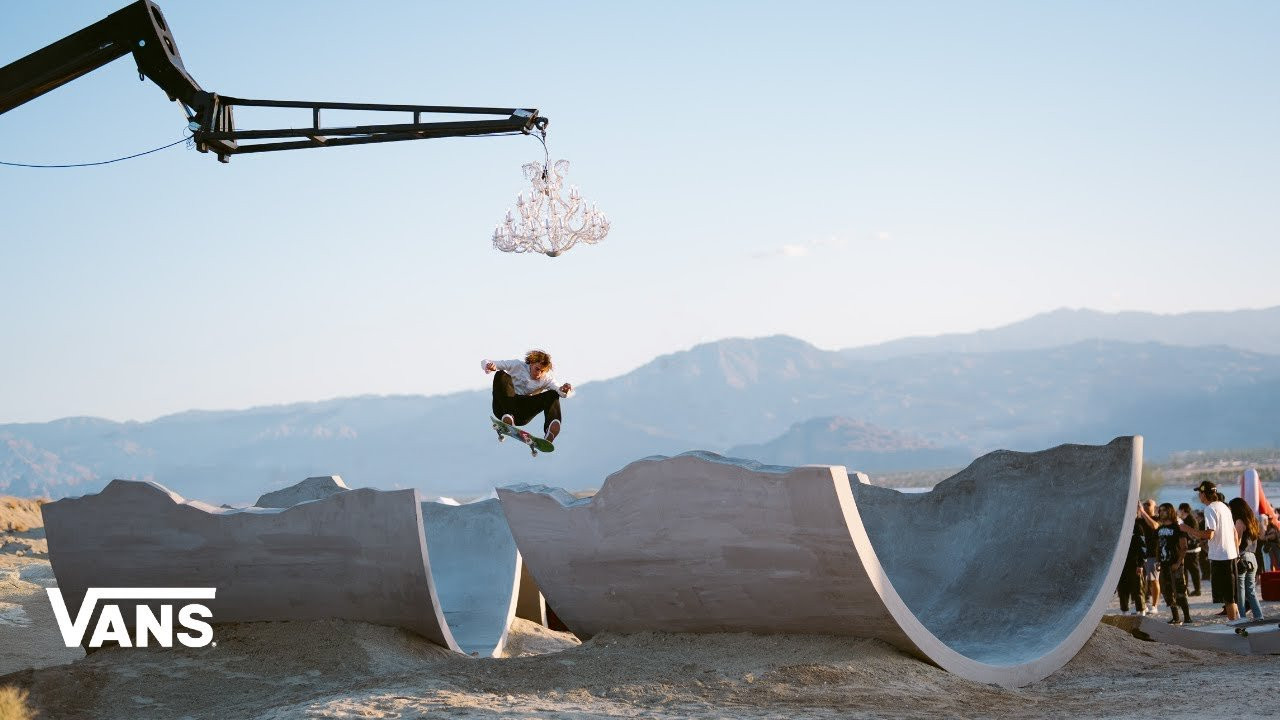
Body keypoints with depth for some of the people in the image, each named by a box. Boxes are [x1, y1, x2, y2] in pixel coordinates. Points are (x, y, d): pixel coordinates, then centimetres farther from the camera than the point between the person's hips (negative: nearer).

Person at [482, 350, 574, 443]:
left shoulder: (546, 379, 7)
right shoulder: (518, 366, 3)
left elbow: (560, 391, -10)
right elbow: (485, 363, 0)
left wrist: (564, 390, -33)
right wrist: (490, 367, -24)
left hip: (521, 416, 1)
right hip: (503, 407, -1)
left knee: (552, 395, -16)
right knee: (501, 375, -23)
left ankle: (550, 430, -45)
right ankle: (507, 416, -41)